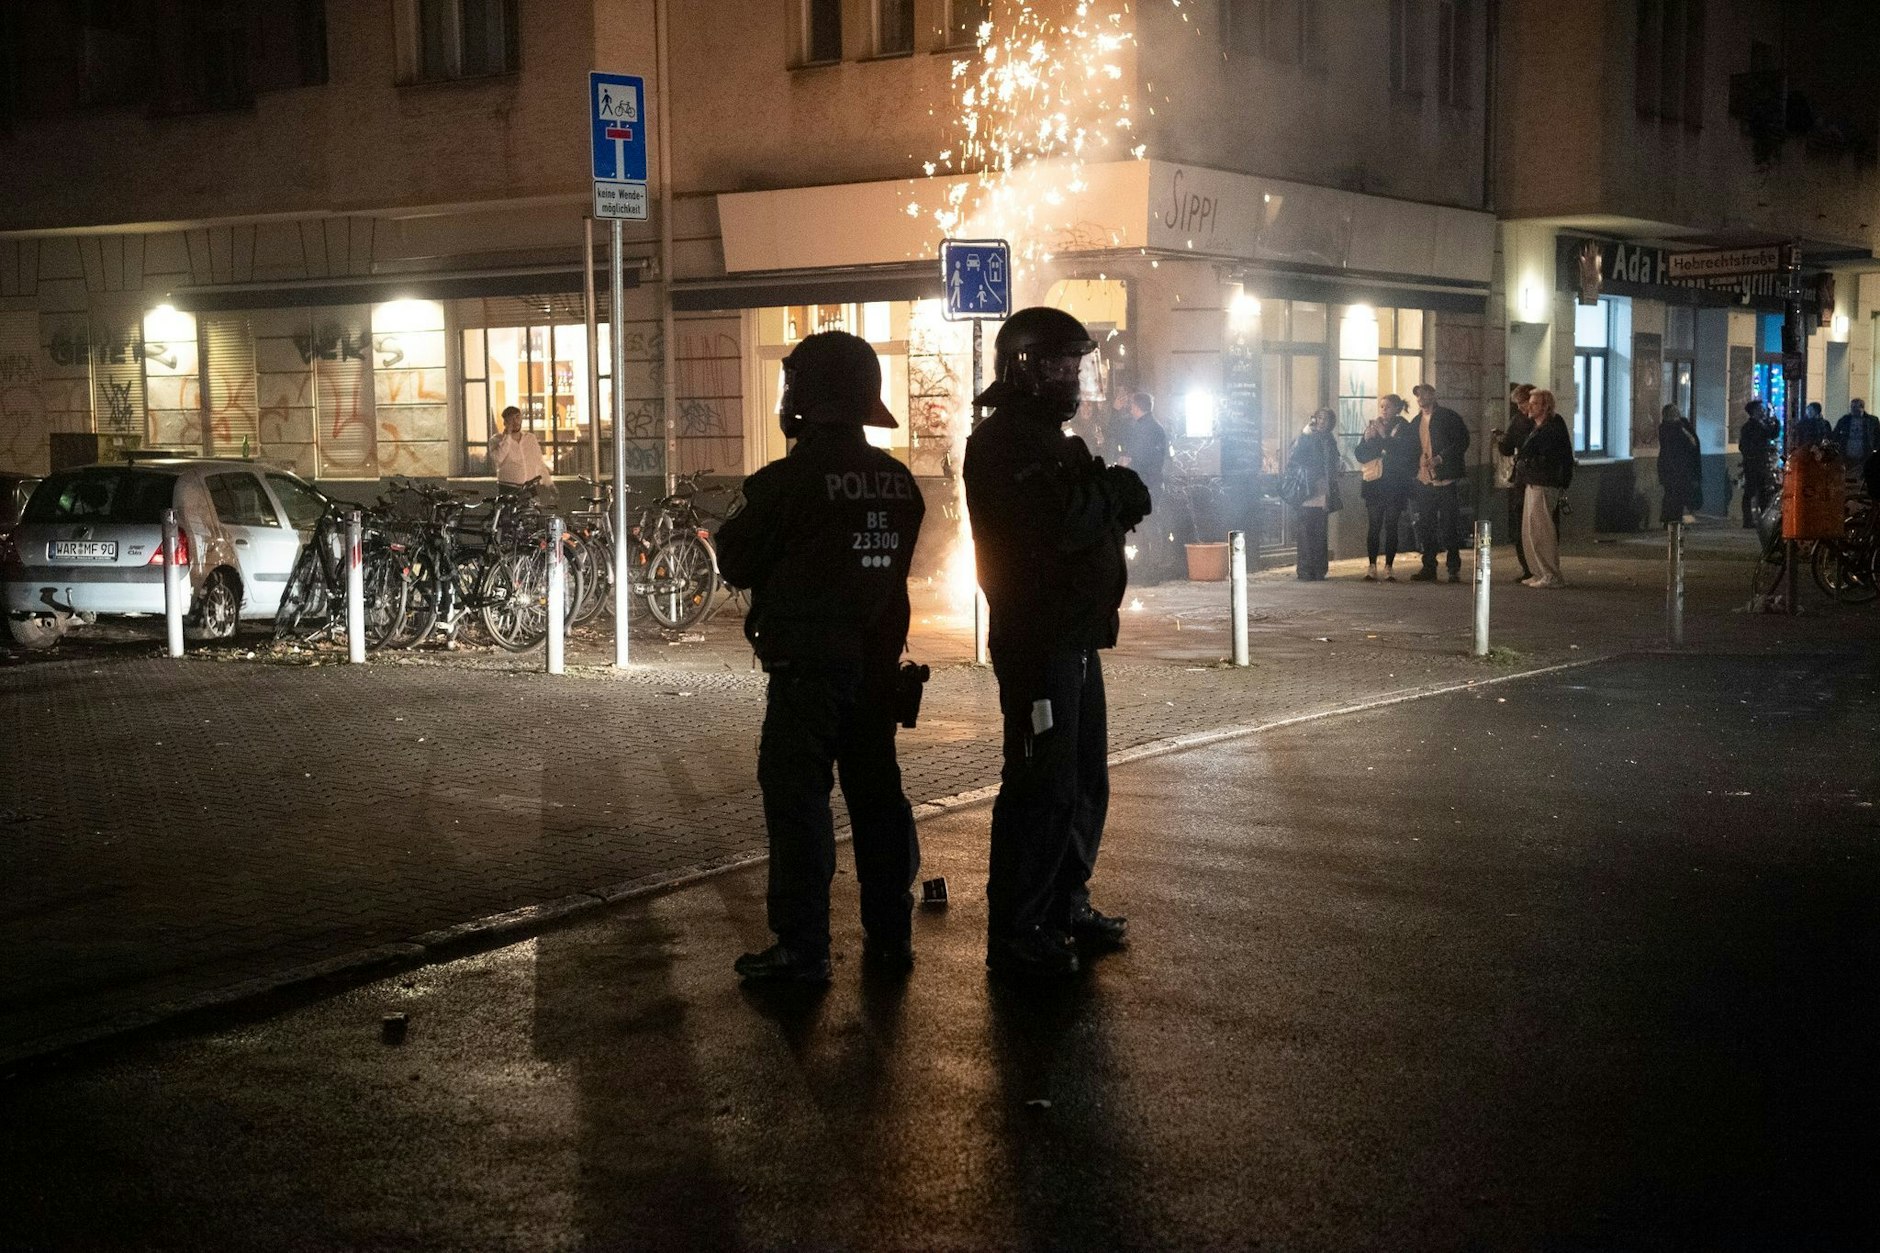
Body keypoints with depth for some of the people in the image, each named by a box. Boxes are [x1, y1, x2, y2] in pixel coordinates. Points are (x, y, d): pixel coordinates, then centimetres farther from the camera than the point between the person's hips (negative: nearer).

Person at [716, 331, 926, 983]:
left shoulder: (787, 481, -15)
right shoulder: (897, 479, 3)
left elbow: (738, 563, -7)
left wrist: (735, 524, 11)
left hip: (806, 664, -6)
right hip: (877, 659, 6)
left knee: (797, 798, -1)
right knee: (877, 791, 14)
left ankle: (802, 949, 0)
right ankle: (890, 934, 20)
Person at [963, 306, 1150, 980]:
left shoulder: (1046, 437, 19)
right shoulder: (1004, 440, -15)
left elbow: (1084, 515, 17)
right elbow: (1056, 524, -28)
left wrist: (1112, 495, -4)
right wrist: (1113, 494, -11)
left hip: (1073, 639, 11)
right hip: (1037, 641, -11)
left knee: (1083, 783, 17)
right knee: (1043, 790, -7)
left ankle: (1064, 906, 30)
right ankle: (1014, 936, 0)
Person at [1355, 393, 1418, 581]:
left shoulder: (1404, 430, 0)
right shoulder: (1372, 427, 11)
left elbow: (1407, 454, -14)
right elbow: (1360, 456, 8)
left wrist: (1385, 437, -18)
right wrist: (1367, 439, -10)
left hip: (1395, 485, -2)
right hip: (1374, 484, 2)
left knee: (1391, 526, -2)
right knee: (1373, 526, -2)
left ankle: (1389, 567, 3)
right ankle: (1371, 567, 1)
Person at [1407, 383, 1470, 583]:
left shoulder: (1449, 417, -1)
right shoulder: (1415, 422, 17)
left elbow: (1462, 442, -9)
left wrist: (1440, 458, -18)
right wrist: (1415, 468, 7)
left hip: (1446, 481, -6)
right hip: (1424, 481, 6)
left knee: (1449, 526, -3)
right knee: (1426, 527, 6)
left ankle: (1455, 569, 3)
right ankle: (1429, 568, 13)